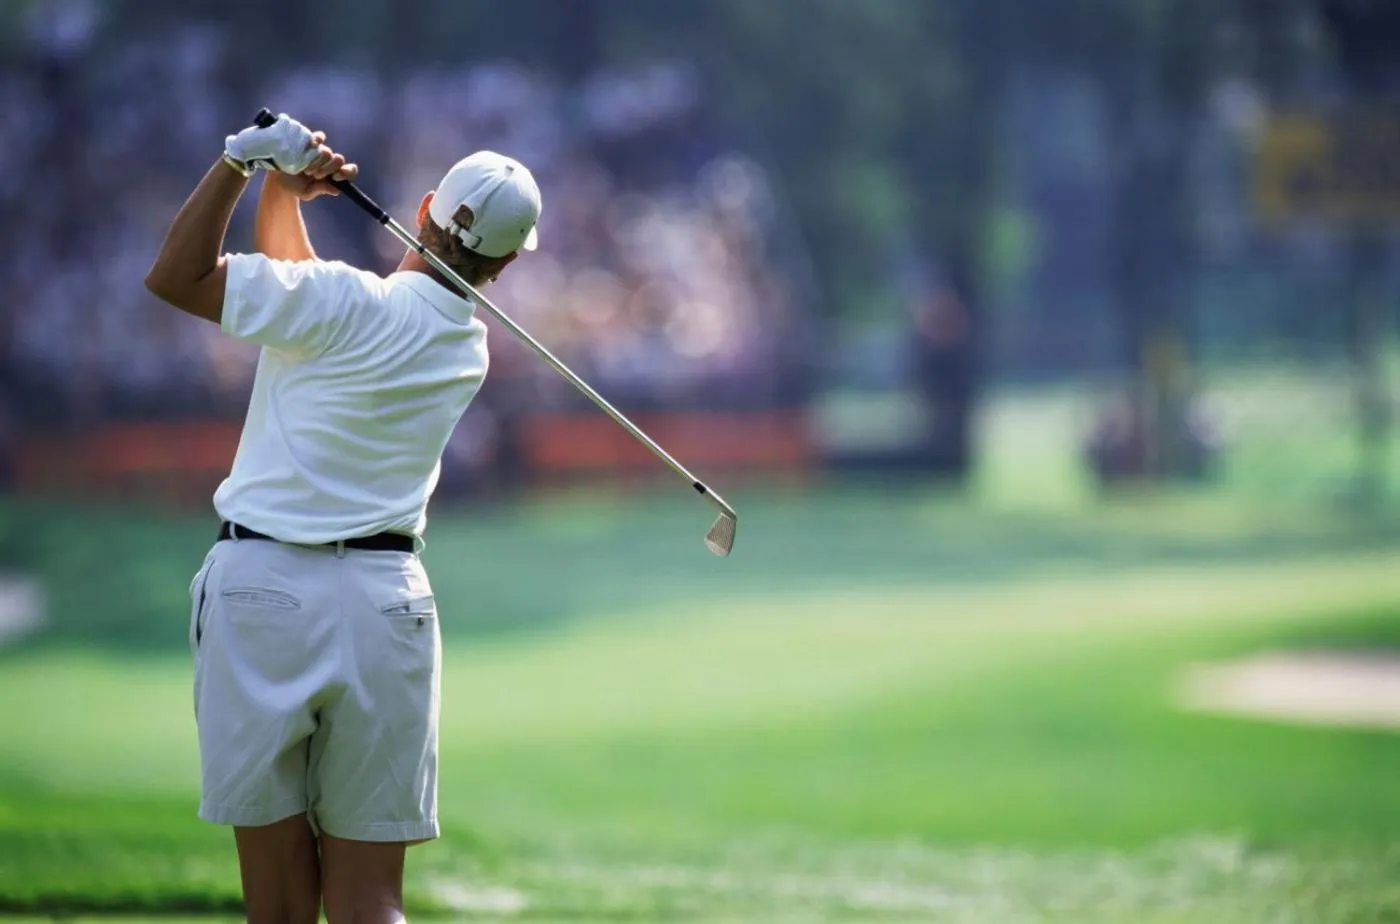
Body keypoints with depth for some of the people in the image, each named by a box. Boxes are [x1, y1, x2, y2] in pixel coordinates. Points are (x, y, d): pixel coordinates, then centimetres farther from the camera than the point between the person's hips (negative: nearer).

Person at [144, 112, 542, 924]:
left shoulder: (348, 305, -10)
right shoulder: (469, 346, 10)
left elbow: (178, 277, -6)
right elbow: (287, 287, 21)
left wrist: (243, 164, -4)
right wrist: (280, 191, 11)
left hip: (263, 587, -4)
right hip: (386, 602, 4)